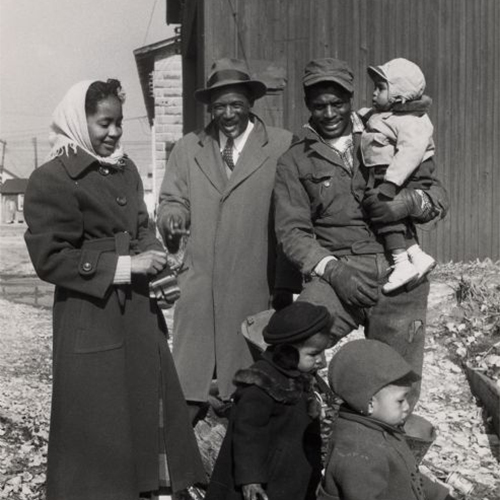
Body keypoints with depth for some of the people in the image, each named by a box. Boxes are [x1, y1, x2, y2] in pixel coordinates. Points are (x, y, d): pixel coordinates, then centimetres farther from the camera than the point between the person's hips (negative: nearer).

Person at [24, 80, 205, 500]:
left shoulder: (126, 169, 8)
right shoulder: (52, 179, -12)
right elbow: (49, 258, -15)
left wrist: (154, 256, -5)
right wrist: (124, 266, -17)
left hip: (139, 308, 7)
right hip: (92, 318, -7)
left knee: (153, 399, 13)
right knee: (99, 420, 4)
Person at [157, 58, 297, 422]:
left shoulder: (282, 146, 1)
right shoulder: (187, 149, 13)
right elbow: (172, 200, 14)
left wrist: (286, 287, -8)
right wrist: (174, 216, -9)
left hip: (258, 291, -2)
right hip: (198, 288, 2)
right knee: (188, 385, 0)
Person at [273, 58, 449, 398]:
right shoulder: (295, 161, 13)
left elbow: (439, 198, 16)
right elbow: (292, 231, 3)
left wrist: (411, 201, -8)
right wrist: (331, 269, -14)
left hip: (400, 272, 2)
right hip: (338, 273, -2)